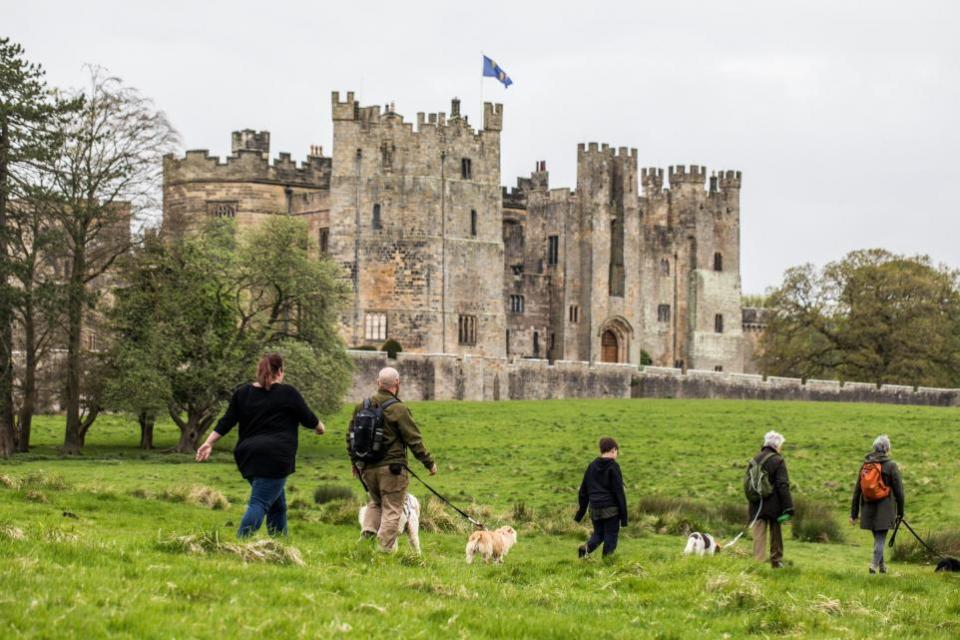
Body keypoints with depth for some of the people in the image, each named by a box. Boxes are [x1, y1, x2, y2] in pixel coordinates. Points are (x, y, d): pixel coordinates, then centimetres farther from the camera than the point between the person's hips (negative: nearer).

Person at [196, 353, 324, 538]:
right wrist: (320, 427, 28)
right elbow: (308, 419, 8)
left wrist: (209, 443, 10)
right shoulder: (288, 393, 0)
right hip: (275, 458, -6)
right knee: (260, 503, -12)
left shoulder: (242, 393, 12)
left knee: (277, 504, 18)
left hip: (247, 457, 6)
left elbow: (226, 422, 7)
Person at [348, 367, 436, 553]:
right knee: (392, 509, 2)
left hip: (367, 468, 6)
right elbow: (414, 440, -11)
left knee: (375, 503, 24)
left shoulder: (362, 407, 5)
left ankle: (367, 533, 5)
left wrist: (355, 462, 27)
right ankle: (385, 549, 0)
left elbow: (350, 436, 14)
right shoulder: (398, 409, -14)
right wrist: (429, 463, -1)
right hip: (392, 467, -6)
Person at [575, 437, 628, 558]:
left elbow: (583, 491, 13)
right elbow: (619, 492, -10)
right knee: (611, 536, 4)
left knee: (598, 534, 14)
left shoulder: (591, 466, 9)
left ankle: (587, 547, -13)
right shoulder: (613, 467, -8)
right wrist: (624, 515, -6)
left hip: (595, 509, 5)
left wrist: (580, 512, 19)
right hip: (611, 509, -5)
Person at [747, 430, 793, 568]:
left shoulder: (755, 460, 8)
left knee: (758, 536, 1)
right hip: (774, 505, -4)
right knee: (776, 536, 13)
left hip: (757, 506, 4)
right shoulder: (777, 460, -11)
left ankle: (758, 561, -9)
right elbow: (783, 485, -15)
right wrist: (788, 508, -14)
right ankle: (776, 561, 23)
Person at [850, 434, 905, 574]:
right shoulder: (891, 466, -7)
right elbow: (899, 490, -7)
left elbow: (857, 491, 8)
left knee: (877, 537, 18)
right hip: (885, 509, -4)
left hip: (868, 508, 5)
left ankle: (881, 565, 27)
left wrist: (854, 513, 12)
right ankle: (875, 565, -15)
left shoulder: (865, 466, 7)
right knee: (881, 538, -2)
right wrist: (900, 511, 3)